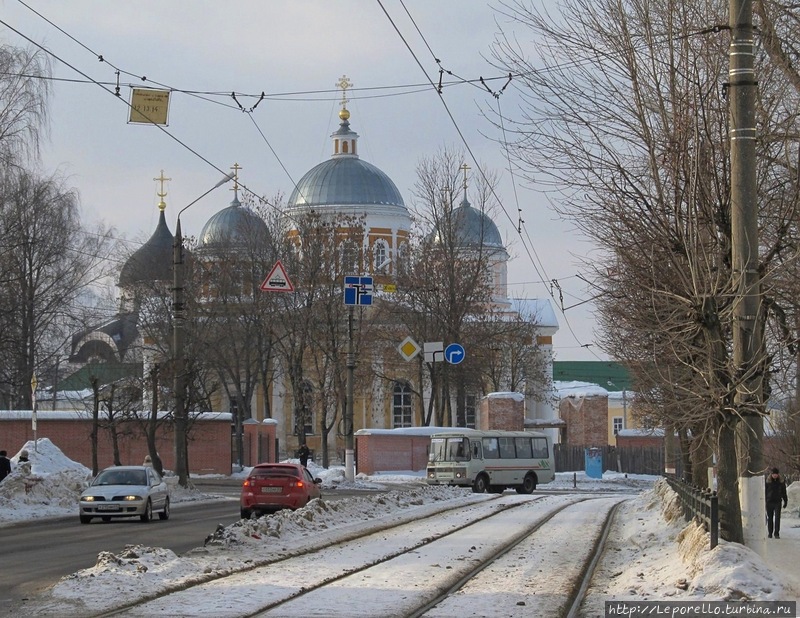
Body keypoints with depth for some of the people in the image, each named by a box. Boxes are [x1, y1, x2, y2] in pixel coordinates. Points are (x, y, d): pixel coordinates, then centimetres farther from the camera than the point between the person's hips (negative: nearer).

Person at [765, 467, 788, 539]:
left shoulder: (781, 482, 4)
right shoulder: (768, 482, 1)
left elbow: (784, 492, 11)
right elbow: (765, 492, 3)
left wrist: (785, 501, 8)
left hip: (777, 502, 0)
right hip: (769, 502, 0)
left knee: (777, 518, -9)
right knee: (770, 518, 7)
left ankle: (777, 533, -9)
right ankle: (770, 533, 17)